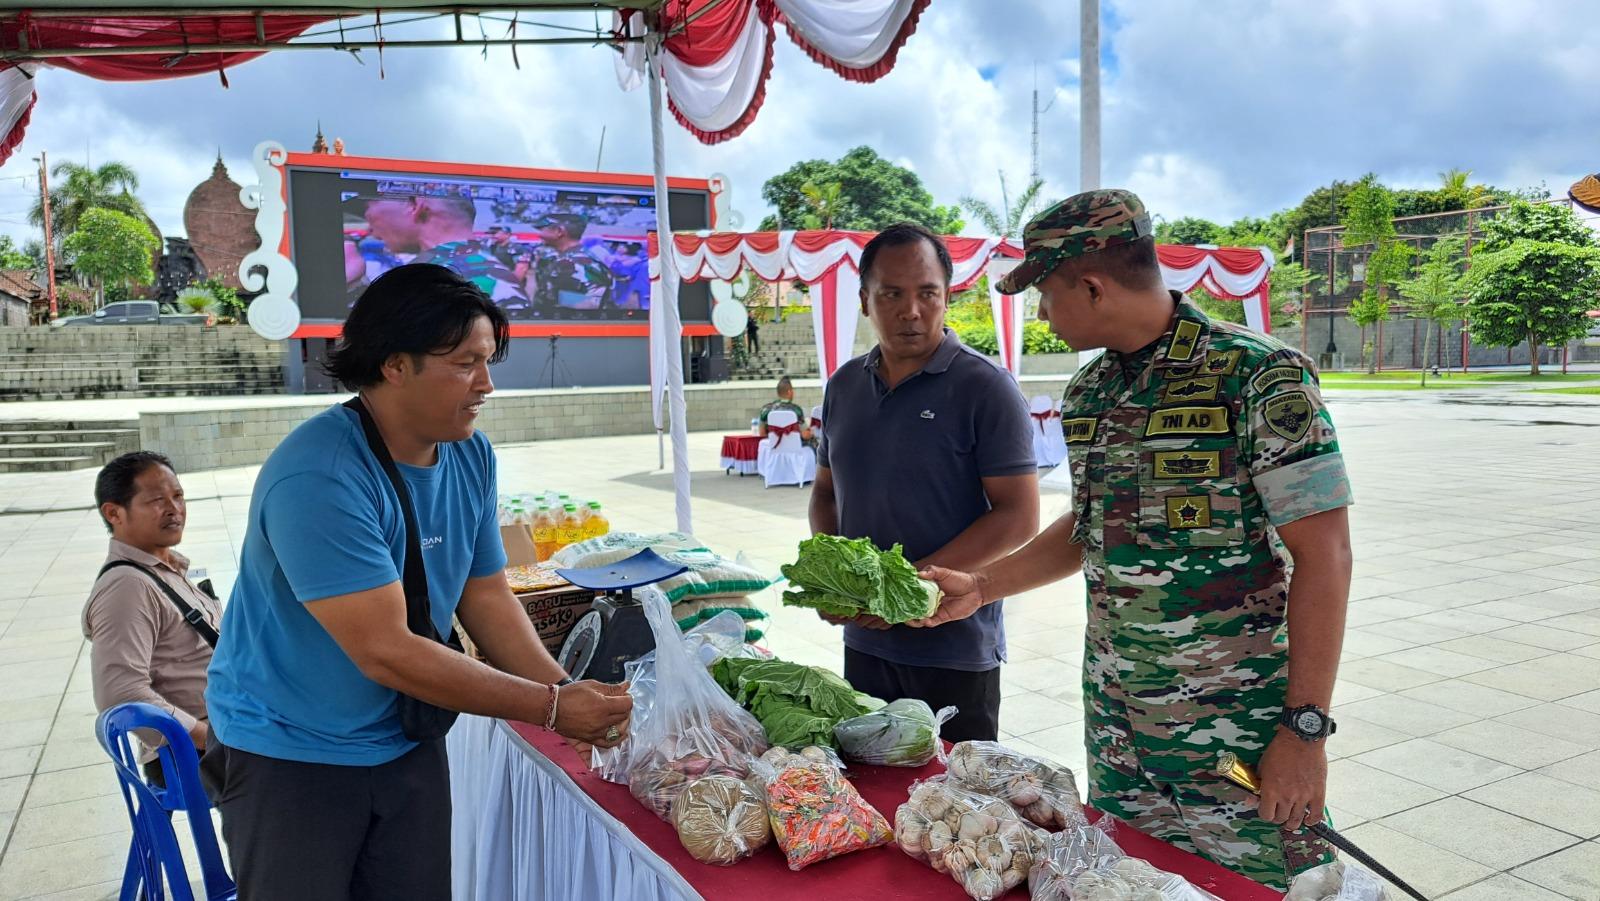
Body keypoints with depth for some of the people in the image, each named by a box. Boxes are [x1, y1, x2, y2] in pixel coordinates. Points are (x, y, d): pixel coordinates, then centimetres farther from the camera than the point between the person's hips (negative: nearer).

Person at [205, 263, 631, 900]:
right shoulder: (318, 478, -28)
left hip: (408, 744, 6)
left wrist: (573, 697, -14)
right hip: (289, 753, -6)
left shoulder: (471, 455, -5)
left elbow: (487, 597, 0)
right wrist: (551, 707, -24)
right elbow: (386, 652, -29)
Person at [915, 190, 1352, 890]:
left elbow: (1322, 556, -15)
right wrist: (982, 585, 9)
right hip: (1114, 724, 6)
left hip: (1241, 733, -6)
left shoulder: (1259, 375, -15)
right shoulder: (1087, 394, 6)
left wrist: (1306, 729, -17)